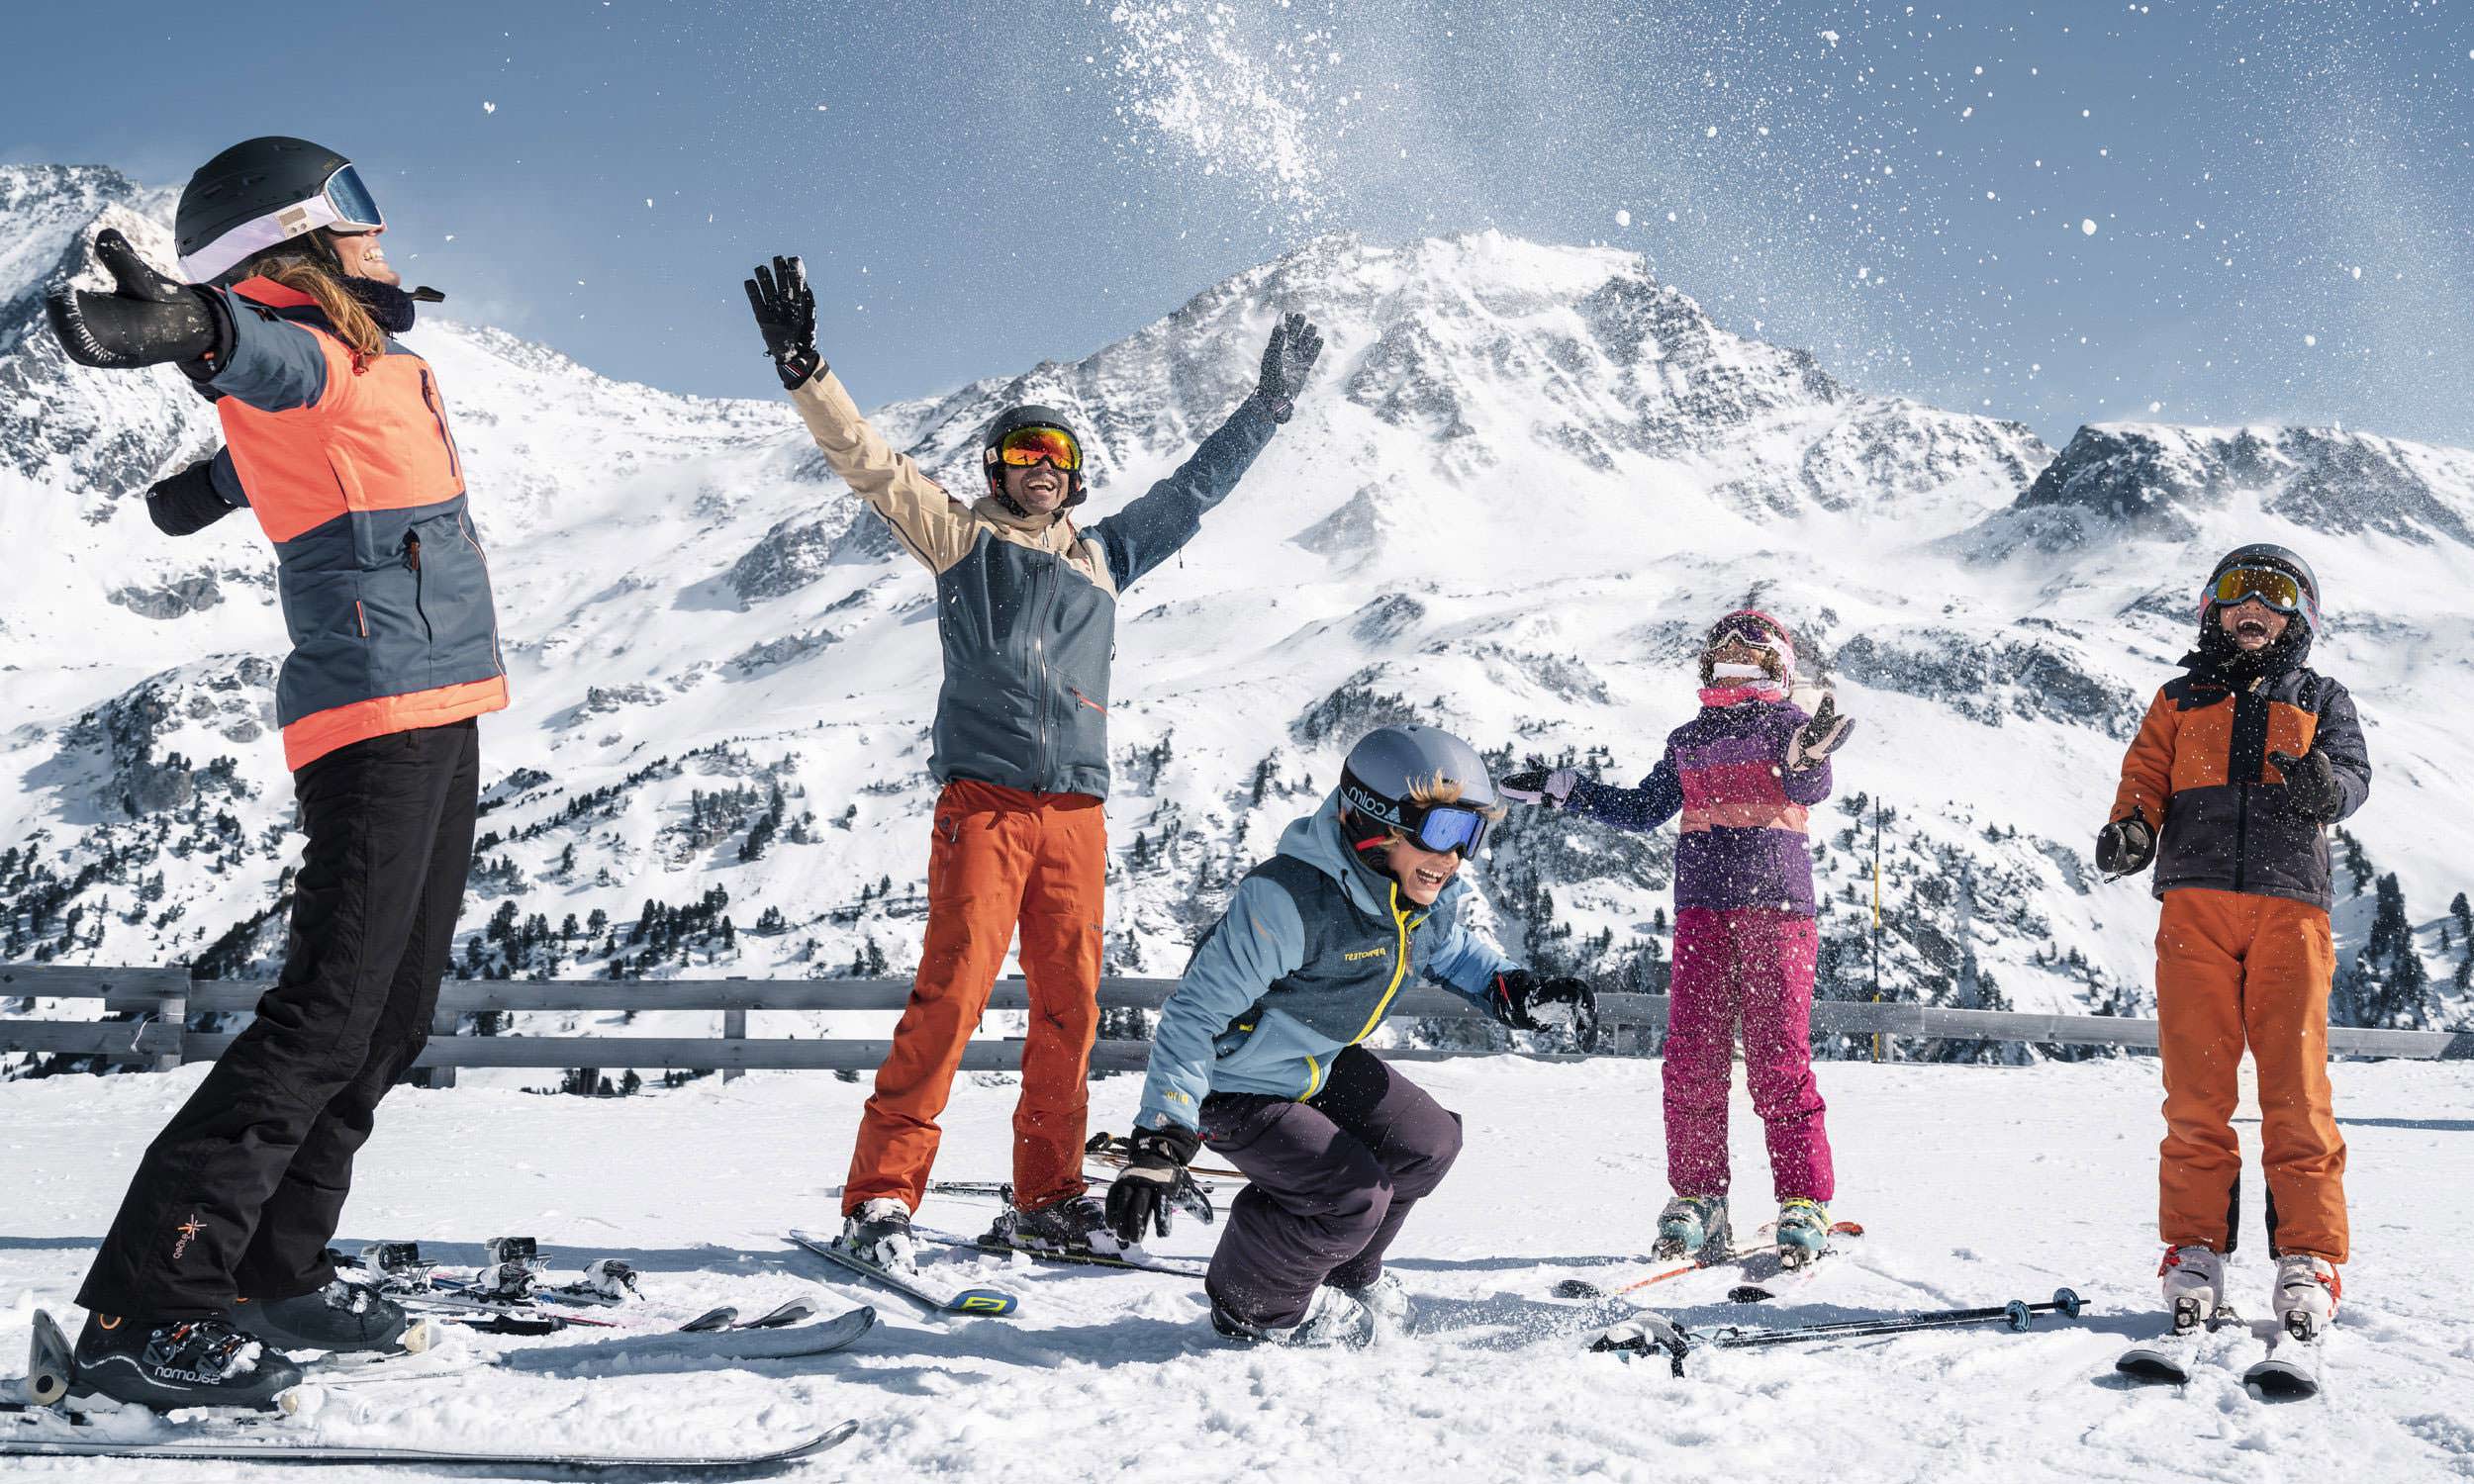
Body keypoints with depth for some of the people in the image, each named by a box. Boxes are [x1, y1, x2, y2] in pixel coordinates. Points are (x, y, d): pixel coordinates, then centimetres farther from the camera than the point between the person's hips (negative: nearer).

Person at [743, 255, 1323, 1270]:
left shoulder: (1106, 555, 22)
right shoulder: (961, 536, 12)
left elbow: (1194, 488, 29)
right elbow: (868, 462, 3)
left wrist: (1269, 404, 31)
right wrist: (804, 369, -9)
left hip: (1078, 812, 4)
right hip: (983, 801, -4)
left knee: (1070, 1005, 3)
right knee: (952, 989, -14)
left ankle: (1046, 1201, 13)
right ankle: (881, 1197, -13)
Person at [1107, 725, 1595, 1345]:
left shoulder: (1432, 895, -11)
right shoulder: (1288, 899, -36)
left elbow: (1447, 947, 17)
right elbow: (1195, 1012, -33)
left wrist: (1514, 989, -3)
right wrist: (1161, 1142, -38)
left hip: (1321, 1065, 8)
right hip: (1236, 1085, -8)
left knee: (1428, 1143, 2)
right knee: (1353, 1195, -18)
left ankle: (1345, 1273, 28)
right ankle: (1254, 1305, 10)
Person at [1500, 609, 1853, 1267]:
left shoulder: (1787, 723, 6)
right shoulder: (1687, 740, 21)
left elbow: (1807, 788, -13)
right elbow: (1642, 809, 29)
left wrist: (1809, 754, -36)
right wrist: (1564, 789, 25)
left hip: (1775, 902, -4)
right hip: (1701, 906, 5)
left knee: (1779, 1059, -7)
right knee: (1692, 1059, -1)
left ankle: (1804, 1206, -1)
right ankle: (1698, 1201, 6)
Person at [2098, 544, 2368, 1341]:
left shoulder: (2320, 700, 19)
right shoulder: (2179, 701, 21)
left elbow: (2354, 776, 4)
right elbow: (2146, 777, 10)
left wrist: (2324, 786, -21)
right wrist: (2132, 828, -13)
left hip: (2289, 908, 0)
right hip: (2196, 902, 1)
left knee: (2296, 1088, -5)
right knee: (2196, 1088, -2)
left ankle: (2309, 1258, 1)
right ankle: (2195, 1249, 5)